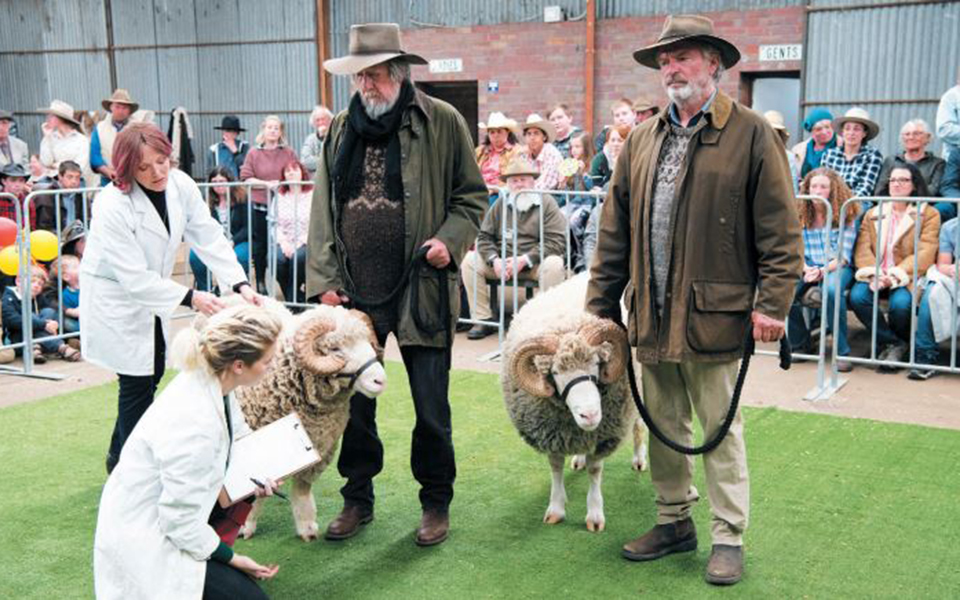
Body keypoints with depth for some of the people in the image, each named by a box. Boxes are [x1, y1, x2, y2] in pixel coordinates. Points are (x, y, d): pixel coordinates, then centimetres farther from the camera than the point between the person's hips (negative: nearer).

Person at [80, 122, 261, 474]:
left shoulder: (181, 185, -11)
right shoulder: (112, 205, -28)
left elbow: (209, 238, -12)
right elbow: (134, 277, -29)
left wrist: (240, 284, -24)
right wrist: (189, 299, -34)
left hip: (151, 294, 7)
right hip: (115, 298, -7)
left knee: (152, 373, 15)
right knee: (137, 385, -6)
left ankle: (118, 456, 34)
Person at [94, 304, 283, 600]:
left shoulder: (212, 380, -10)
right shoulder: (194, 423, -34)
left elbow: (235, 430, 13)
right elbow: (181, 521, -25)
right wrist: (231, 558, -12)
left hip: (164, 509, 9)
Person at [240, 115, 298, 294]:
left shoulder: (289, 153, 8)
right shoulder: (254, 153, 6)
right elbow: (245, 178, -1)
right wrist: (267, 184, -13)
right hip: (260, 207, 0)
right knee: (260, 246, 6)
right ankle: (260, 283, 18)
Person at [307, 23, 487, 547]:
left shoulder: (442, 122, -2)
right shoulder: (341, 129, 8)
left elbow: (472, 195, 3)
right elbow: (323, 209, 10)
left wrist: (450, 239, -15)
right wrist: (325, 280, 2)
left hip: (420, 291, -3)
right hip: (353, 293, 3)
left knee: (431, 407, 6)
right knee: (354, 402, 11)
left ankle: (436, 502, 24)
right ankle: (357, 498, 29)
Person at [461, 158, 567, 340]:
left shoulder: (546, 203, -2)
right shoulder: (500, 204, 9)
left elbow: (556, 241, -11)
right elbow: (484, 237, 7)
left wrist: (524, 260, -18)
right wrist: (494, 260, -13)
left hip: (534, 263, -3)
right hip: (502, 261, 3)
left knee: (554, 264, -34)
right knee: (469, 260, -15)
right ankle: (483, 319, -11)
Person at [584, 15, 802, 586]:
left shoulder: (751, 133, -4)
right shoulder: (642, 139, 11)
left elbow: (781, 228, -7)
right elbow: (615, 231, 12)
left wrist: (772, 303, -13)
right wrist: (600, 304, 10)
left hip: (713, 314, -5)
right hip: (652, 316, 5)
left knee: (720, 429, 5)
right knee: (664, 426, 15)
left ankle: (729, 537, 17)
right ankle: (675, 521, 30)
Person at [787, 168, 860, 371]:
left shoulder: (845, 215, 1)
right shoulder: (800, 215, 8)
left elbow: (843, 256, -6)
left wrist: (822, 271, -22)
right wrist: (806, 270, -16)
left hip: (836, 268, -3)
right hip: (808, 268, 3)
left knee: (831, 290, -39)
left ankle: (841, 351, -24)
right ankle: (800, 345, -6)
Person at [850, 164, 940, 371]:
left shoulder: (929, 214, 5)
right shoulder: (872, 214, 17)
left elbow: (925, 254, -7)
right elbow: (862, 249, 5)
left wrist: (895, 275, -20)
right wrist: (874, 273, -15)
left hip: (907, 277, -3)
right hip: (875, 276, 3)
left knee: (900, 303, -34)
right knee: (857, 296, -28)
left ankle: (891, 344, -3)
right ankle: (894, 345, -12)